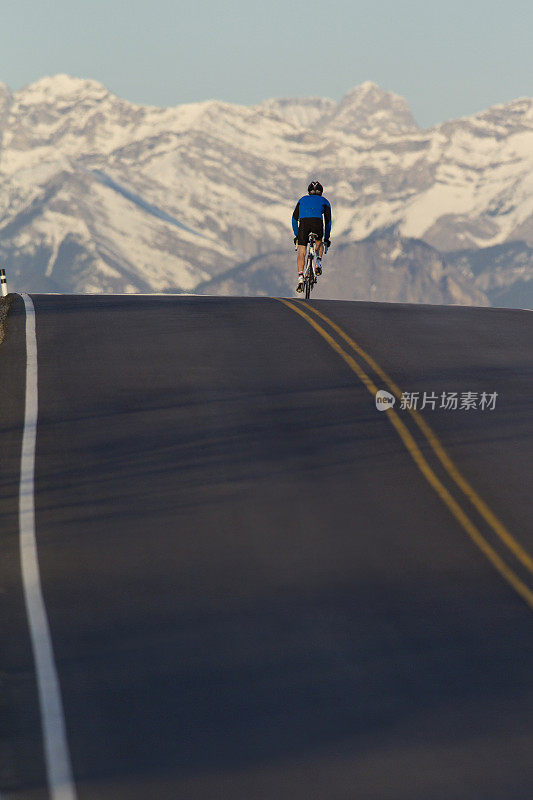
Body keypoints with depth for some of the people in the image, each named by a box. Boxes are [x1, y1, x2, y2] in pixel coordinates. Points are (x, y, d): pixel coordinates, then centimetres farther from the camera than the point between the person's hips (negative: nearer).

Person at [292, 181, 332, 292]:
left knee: (301, 252, 2)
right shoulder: (324, 201, 27)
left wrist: (296, 235, 32)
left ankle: (300, 278, -14)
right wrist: (327, 237, 31)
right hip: (317, 222, 0)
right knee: (319, 242, 31)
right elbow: (328, 220, 24)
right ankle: (318, 263, 9)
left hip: (304, 223, 0)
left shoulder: (303, 199, 31)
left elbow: (294, 218, 28)